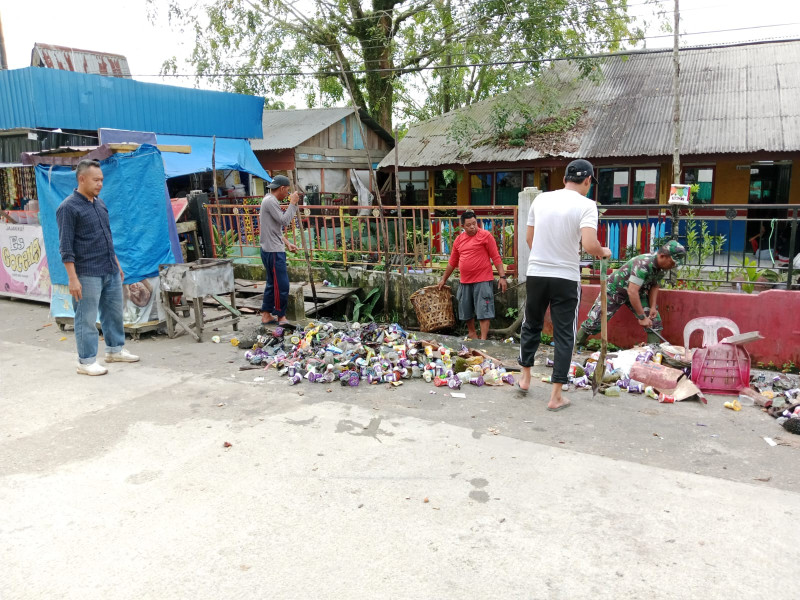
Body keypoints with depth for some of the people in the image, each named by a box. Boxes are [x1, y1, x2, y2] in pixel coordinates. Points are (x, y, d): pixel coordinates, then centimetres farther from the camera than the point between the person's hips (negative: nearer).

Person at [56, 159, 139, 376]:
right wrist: (73, 278, -18)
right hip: (87, 275, -8)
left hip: (110, 271, 8)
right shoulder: (68, 207, -11)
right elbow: (66, 246, -14)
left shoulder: (99, 203, 12)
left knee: (114, 312, 16)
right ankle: (86, 361, 10)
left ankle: (115, 349, 31)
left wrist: (117, 264, 20)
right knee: (87, 318, 1)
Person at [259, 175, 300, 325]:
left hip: (271, 249, 11)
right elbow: (284, 221, -22)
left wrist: (287, 243, 17)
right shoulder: (270, 201, -15)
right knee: (282, 285, -4)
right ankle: (281, 317, 5)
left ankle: (266, 315, 22)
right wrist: (293, 203, -13)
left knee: (272, 283, 16)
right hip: (274, 251, -11)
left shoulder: (270, 201, 17)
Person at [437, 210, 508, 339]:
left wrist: (502, 276, -12)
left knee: (483, 310, -6)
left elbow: (496, 257, -7)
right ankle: (472, 333, 33)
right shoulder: (459, 239, 9)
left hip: (483, 281, -6)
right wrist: (444, 279, 21)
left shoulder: (485, 236, -5)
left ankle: (483, 339, -5)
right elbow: (452, 262, 18)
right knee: (466, 310, 15)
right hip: (464, 281, 6)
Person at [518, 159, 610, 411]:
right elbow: (589, 245, -21)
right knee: (564, 335, 6)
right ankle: (556, 396, 10)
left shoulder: (541, 199, 5)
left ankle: (525, 377, 34)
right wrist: (603, 253, 0)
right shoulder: (586, 204, -9)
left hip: (536, 274, 4)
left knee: (531, 326, 21)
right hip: (566, 278, -4)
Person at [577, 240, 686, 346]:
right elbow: (632, 292, -39)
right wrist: (642, 317, -34)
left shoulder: (663, 267, -11)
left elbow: (654, 286, 2)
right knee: (595, 321, -8)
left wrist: (653, 307, -11)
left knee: (654, 320, -5)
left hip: (638, 292, 7)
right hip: (615, 290, -7)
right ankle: (576, 345, 9)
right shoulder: (643, 264, -37)